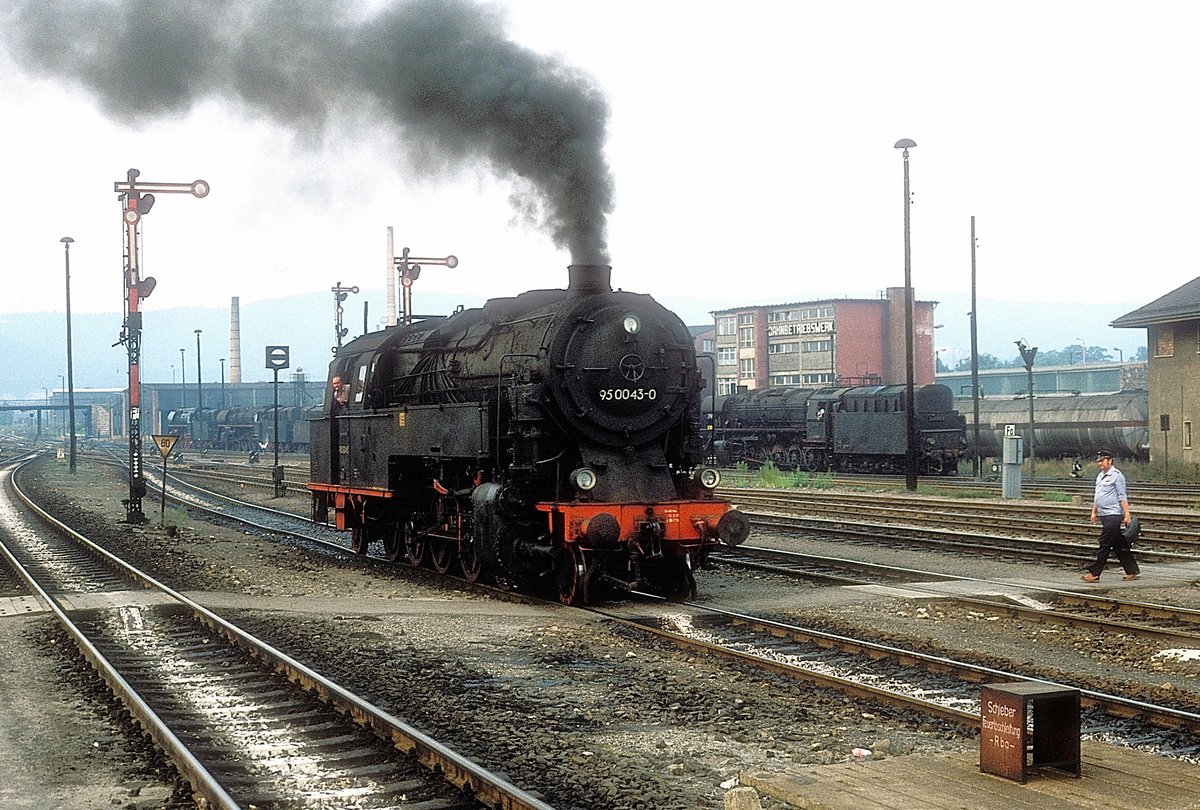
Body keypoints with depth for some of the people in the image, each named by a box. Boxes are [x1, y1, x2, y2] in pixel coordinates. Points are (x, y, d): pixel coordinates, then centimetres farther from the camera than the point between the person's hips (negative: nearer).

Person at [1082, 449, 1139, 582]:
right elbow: (1096, 497, 25)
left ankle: (1094, 573, -10)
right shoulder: (1100, 476, 18)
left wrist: (1127, 514, -15)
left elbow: (1122, 497, -11)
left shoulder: (1116, 475, -7)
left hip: (1113, 515, -9)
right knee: (1119, 545, 11)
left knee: (1104, 545, -9)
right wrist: (1094, 512, 20)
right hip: (1103, 515, 9)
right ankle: (1132, 571, 16)